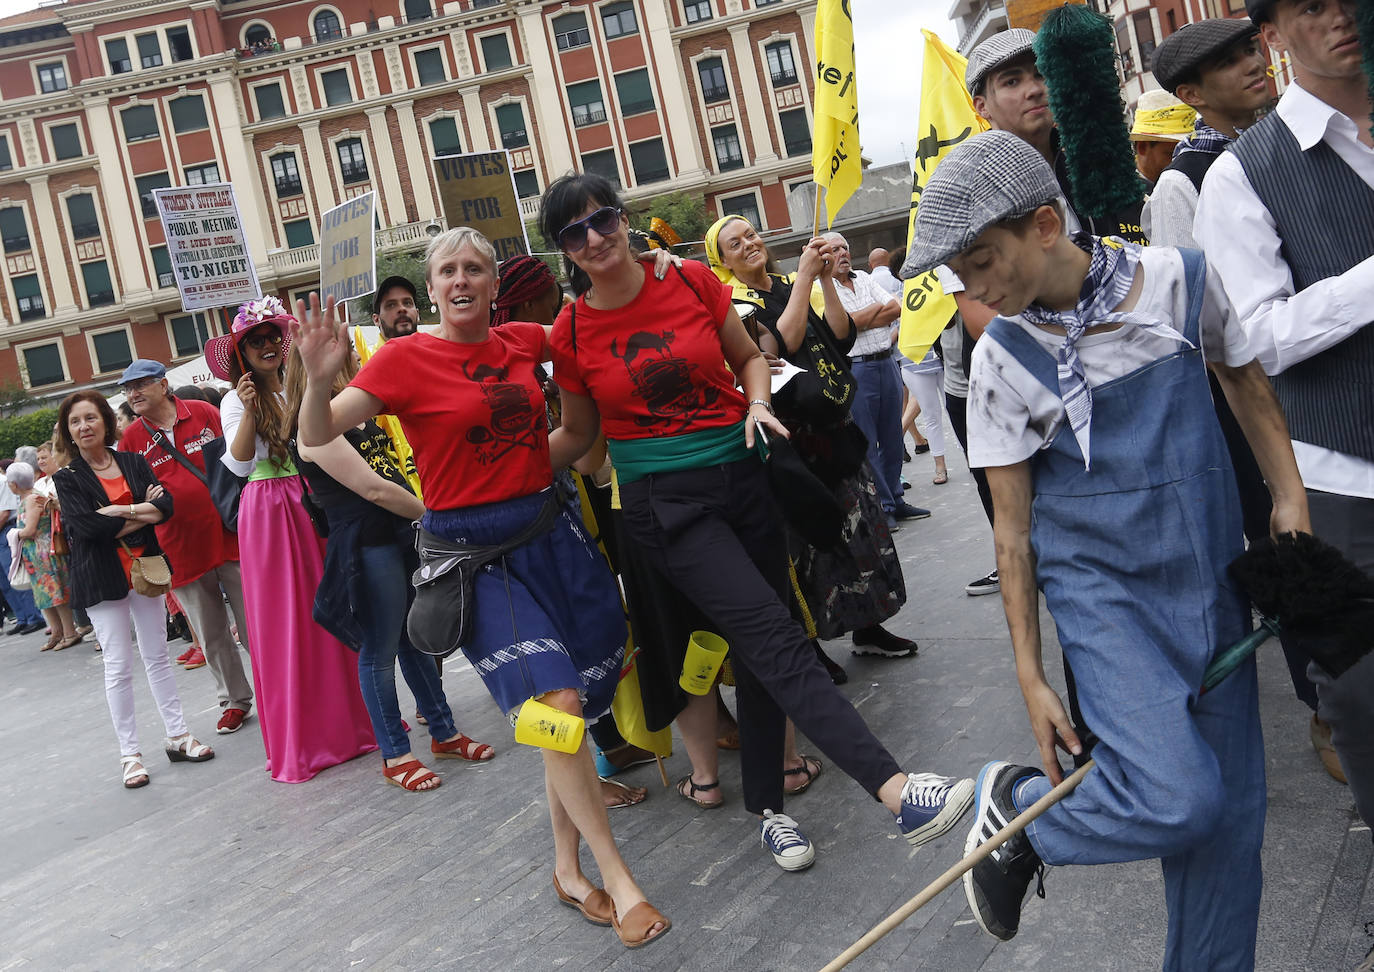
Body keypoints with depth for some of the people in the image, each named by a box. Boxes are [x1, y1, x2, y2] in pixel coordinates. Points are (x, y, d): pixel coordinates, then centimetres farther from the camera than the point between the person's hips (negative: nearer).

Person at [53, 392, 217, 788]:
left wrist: (121, 512, -18)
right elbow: (86, 525, -16)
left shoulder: (133, 462, 6)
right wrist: (143, 514, -11)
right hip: (102, 578, -3)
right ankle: (129, 753, 7)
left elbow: (165, 504, -6)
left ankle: (177, 735, 19)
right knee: (119, 667, 0)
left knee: (157, 656, 11)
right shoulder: (67, 478, -1)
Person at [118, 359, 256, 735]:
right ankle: (235, 701, 27)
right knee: (211, 636, 11)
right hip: (182, 549, 2)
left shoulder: (203, 413, -1)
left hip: (230, 534, -2)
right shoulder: (131, 439, 3)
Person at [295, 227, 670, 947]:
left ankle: (568, 869, 26)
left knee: (572, 706, 8)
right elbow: (316, 438, -10)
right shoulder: (406, 357, -5)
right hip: (472, 551, -5)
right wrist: (319, 378, -27)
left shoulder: (523, 341, 7)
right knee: (556, 705, -16)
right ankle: (617, 878, -1)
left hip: (550, 534, 5)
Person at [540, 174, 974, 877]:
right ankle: (897, 792, -27)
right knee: (774, 635, -19)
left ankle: (767, 807, 25)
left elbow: (750, 356, 14)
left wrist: (758, 403, -6)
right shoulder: (571, 335, -2)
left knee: (759, 649, 8)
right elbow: (577, 436, 11)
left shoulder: (692, 282, 1)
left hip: (743, 476, 4)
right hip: (665, 503, -3)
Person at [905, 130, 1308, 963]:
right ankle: (1016, 806, 8)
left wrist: (1290, 498, 3)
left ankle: (1211, 961, 29)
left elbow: (1248, 383, 13)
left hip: (1213, 569, 3)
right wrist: (1031, 676, -3)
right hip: (1101, 587, -3)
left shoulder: (1180, 278, -5)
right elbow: (1013, 525, -5)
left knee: (1231, 806, 7)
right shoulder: (1002, 361, -9)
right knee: (1177, 798, -19)